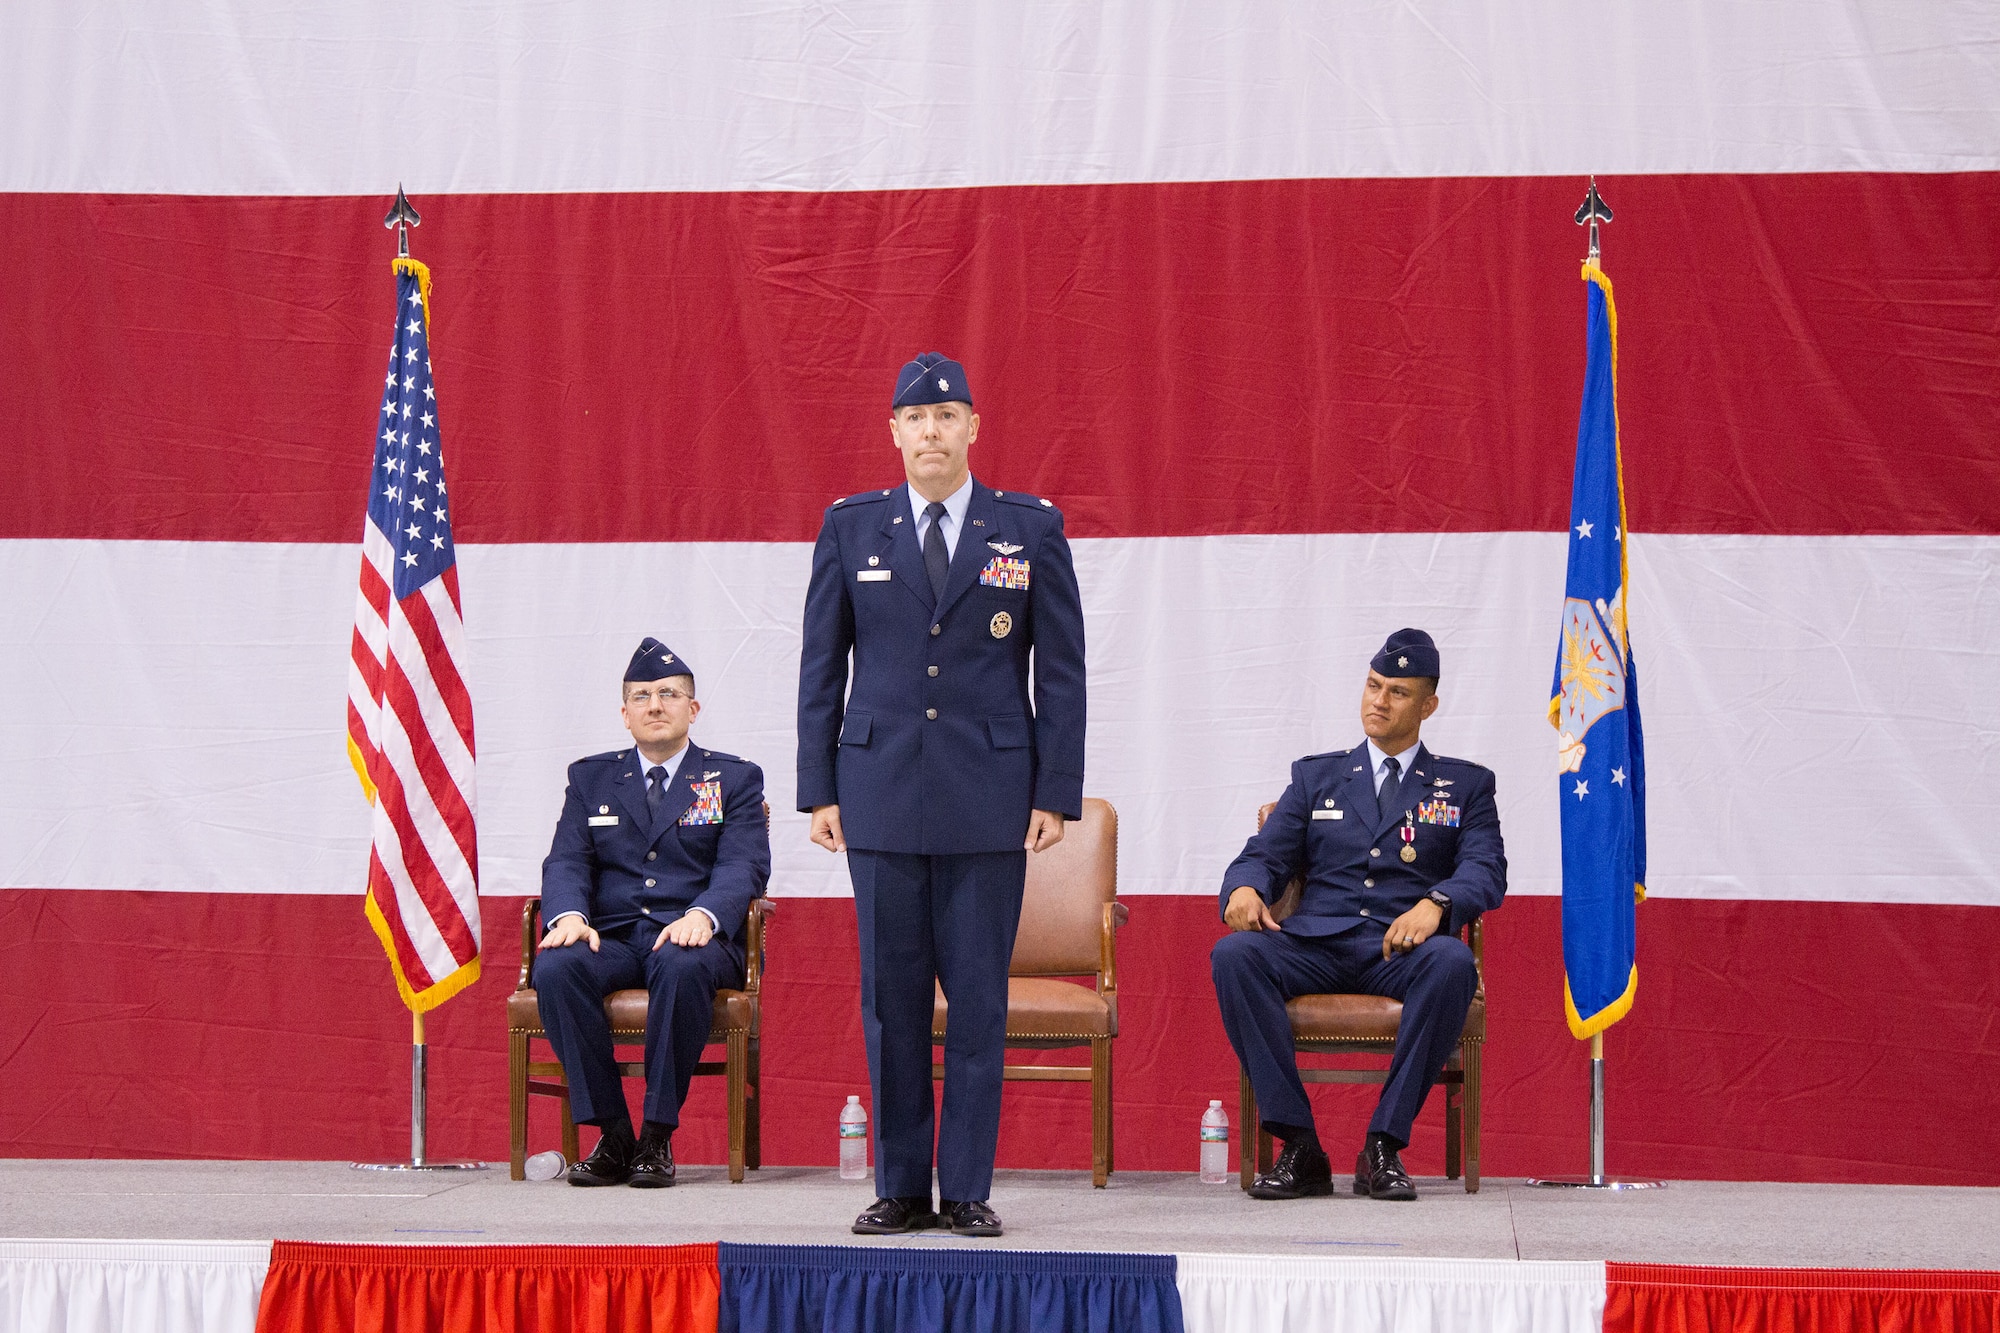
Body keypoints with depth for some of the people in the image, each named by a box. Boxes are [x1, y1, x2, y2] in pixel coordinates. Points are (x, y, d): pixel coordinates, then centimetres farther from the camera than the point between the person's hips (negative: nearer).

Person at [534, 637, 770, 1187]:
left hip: (693, 938, -2)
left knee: (681, 968, -39)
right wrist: (569, 916, -17)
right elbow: (567, 861, 7)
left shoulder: (734, 779, 12)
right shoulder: (590, 778, 19)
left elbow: (743, 866, -3)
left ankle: (657, 1137, -29)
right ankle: (612, 1134, -23)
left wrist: (702, 916, -25)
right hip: (612, 937, 2)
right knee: (555, 968, -32)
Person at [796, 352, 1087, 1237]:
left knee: (978, 996, 0)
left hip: (989, 798, -1)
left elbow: (1061, 671, 4)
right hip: (882, 795, 1)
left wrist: (1056, 793, -2)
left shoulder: (1031, 530, 4)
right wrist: (818, 790, 2)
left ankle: (968, 1189, 7)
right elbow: (821, 666, 8)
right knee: (891, 996, 3)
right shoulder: (851, 528, 7)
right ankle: (900, 1188, 11)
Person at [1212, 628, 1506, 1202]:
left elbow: (1487, 872, 3)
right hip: (1315, 946, 2)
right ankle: (1299, 1146, -30)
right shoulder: (1316, 776, 24)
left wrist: (1435, 903, -20)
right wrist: (1245, 887, -12)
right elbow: (1265, 855, 14)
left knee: (1451, 963, -38)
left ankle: (1384, 1145, -30)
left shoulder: (1465, 786, 18)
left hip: (1403, 951, -2)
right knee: (1234, 954, -30)